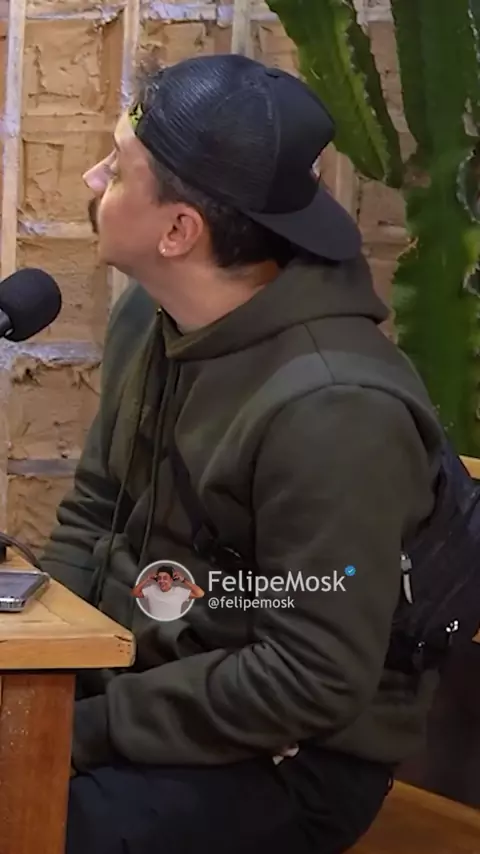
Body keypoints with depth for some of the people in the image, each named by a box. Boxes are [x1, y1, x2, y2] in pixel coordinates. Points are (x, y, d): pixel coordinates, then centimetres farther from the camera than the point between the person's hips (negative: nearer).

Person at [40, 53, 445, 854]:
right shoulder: (147, 317, 1)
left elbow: (312, 683, -24)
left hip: (289, 757, -8)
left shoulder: (330, 407, -26)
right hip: (138, 679, 8)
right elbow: (93, 512, 12)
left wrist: (89, 728, -20)